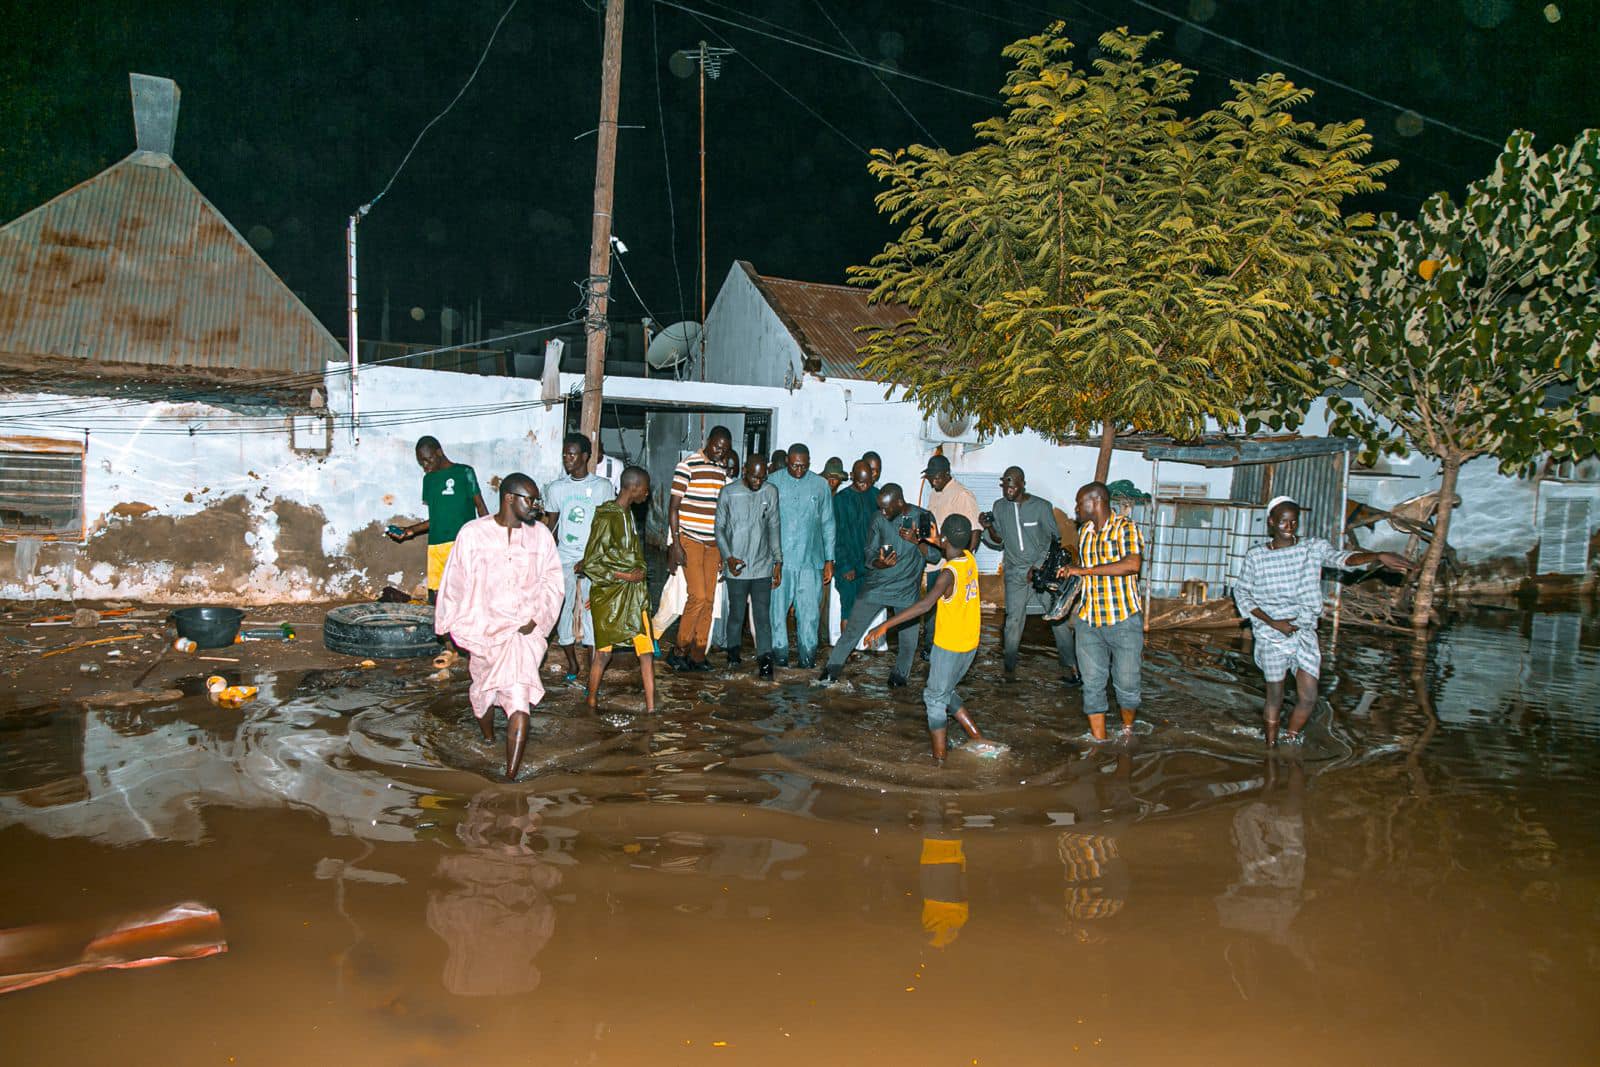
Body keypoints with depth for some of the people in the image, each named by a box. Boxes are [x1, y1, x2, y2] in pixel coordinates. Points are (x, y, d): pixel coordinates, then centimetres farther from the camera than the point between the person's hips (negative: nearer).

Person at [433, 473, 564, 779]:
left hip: (524, 629, 0)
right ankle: (488, 741, 47)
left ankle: (511, 774, -11)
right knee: (483, 690, 18)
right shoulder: (473, 533, -6)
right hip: (485, 627, 1)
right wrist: (458, 625, 9)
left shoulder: (539, 534, -1)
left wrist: (536, 618, -6)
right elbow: (455, 582, 4)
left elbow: (552, 579, 5)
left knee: (519, 697, -12)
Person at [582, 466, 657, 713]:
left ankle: (651, 705, 1)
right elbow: (590, 564, -16)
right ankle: (592, 698, 27)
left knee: (646, 649, -1)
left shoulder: (628, 514, 9)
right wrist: (625, 576, -15)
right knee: (603, 651, 7)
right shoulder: (606, 518, -17)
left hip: (633, 594, 7)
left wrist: (638, 572, 7)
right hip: (608, 594, -7)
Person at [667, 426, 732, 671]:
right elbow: (674, 506, -6)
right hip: (690, 540, -6)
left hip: (713, 543, 6)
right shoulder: (688, 466, -7)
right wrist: (676, 544, -12)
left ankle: (698, 655, 12)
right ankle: (679, 651, 2)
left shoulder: (723, 470, 11)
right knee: (698, 596, -12)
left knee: (709, 599, 4)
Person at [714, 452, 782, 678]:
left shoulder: (770, 493, 1)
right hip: (737, 567, -1)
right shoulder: (728, 494, -4)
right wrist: (728, 557, -13)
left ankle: (764, 659, 2)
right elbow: (719, 528, 1)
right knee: (736, 615, 9)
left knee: (763, 615, -1)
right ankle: (733, 651, 29)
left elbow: (774, 529, 8)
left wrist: (778, 561, 5)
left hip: (763, 568, 1)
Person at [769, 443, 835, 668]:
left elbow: (827, 524, 10)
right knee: (778, 606, 3)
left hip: (810, 559, 1)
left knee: (809, 608, 1)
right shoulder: (773, 482, 2)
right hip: (779, 557, 0)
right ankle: (780, 649, 16)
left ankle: (808, 650, 13)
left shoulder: (820, 485, 6)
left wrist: (829, 560, 8)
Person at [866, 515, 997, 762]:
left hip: (949, 647, -7)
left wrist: (886, 624, -39)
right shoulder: (969, 559, -1)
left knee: (934, 698, 8)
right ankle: (978, 739, 23)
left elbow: (925, 604, -37)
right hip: (970, 645, 7)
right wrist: (939, 544, 16)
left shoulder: (949, 572, -24)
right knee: (946, 692, 23)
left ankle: (939, 755, 13)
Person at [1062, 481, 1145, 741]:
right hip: (1088, 622, 6)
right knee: (1092, 683, 5)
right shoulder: (1084, 531, 12)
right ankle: (1099, 741, 14)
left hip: (1124, 621, -5)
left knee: (1126, 684, 5)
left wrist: (1085, 570, -24)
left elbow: (1132, 564, -26)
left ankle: (1128, 727, 31)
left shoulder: (1125, 527, -9)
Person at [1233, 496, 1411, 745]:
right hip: (1270, 636, -2)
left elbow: (1341, 558, -18)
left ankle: (1289, 742, 21)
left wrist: (1378, 556, -39)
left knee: (1308, 698, -1)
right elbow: (1241, 593, 1)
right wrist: (1272, 622, -11)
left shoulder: (1314, 547, 0)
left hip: (1304, 633, 2)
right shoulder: (1255, 556, -2)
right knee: (1275, 696, 6)